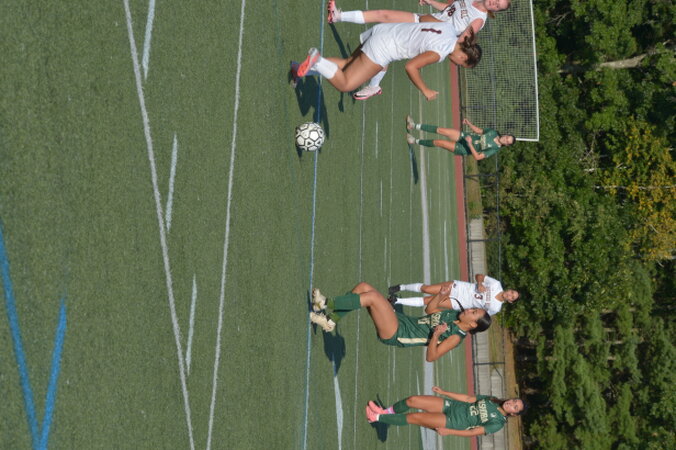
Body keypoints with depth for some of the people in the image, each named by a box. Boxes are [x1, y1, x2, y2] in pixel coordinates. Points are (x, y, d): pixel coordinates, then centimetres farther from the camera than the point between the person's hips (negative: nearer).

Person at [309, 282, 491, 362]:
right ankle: (331, 320, -5)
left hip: (395, 335, -9)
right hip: (400, 319, 9)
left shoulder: (456, 337, -11)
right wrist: (441, 295, 11)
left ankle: (327, 305, -18)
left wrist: (436, 335, -33)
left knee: (372, 296, -27)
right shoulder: (453, 314, 13)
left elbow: (431, 357, -17)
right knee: (364, 287, -4)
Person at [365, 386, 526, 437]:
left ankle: (378, 418, -4)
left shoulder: (498, 423, -9)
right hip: (450, 405, 6)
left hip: (452, 422, -6)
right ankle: (386, 412, 13)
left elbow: (473, 432, -12)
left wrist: (448, 431, -16)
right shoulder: (491, 401, 9)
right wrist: (444, 392, 7)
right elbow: (467, 398, 12)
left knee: (414, 417, -17)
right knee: (413, 400, -9)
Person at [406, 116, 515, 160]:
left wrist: (470, 144, -31)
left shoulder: (495, 149, -19)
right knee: (441, 130, -9)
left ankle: (416, 141, 10)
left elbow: (477, 157, -24)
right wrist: (469, 123, -5)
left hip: (463, 149, -5)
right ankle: (415, 126, 2)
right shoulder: (494, 132, -1)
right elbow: (479, 130, 13)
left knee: (439, 142, -12)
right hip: (463, 136, 5)